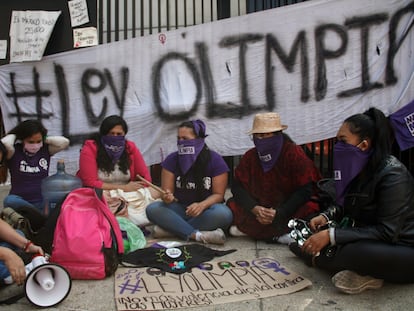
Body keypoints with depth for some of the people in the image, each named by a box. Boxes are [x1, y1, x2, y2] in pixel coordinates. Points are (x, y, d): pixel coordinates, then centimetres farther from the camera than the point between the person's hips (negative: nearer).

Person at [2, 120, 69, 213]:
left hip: (42, 201, 1)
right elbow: (5, 144, -28)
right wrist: (13, 136, -8)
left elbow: (64, 142, -13)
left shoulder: (45, 150, 3)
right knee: (10, 201, -37)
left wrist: (45, 139, -3)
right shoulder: (14, 152, -5)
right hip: (20, 201, -1)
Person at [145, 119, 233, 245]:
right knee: (152, 209, -26)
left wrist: (202, 205, -30)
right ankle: (198, 235, -31)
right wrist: (167, 198, -29)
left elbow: (218, 194, -10)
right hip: (179, 209, 2)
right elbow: (166, 191, -3)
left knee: (223, 214, -34)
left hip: (206, 208, -1)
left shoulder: (215, 160, -8)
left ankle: (170, 228, -26)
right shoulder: (172, 159, -3)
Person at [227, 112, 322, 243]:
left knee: (310, 209, -33)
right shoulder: (250, 156, 0)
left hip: (289, 211, -4)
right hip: (260, 207, 4)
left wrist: (279, 213, -23)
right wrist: (254, 208, -21)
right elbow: (237, 186, -4)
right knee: (232, 205, -15)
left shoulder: (295, 154, -10)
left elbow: (305, 190, -15)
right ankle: (279, 233, -19)